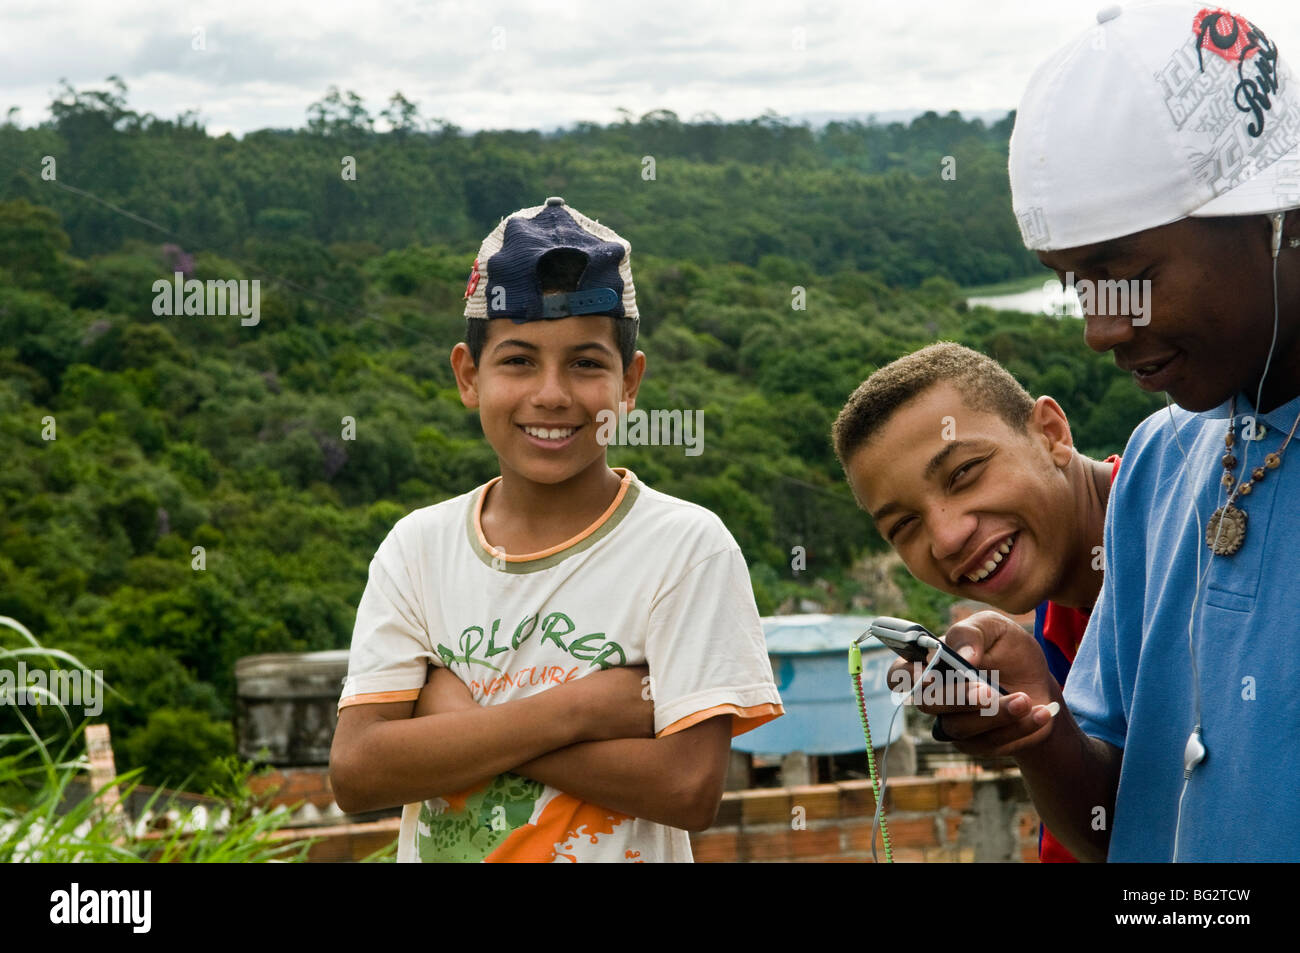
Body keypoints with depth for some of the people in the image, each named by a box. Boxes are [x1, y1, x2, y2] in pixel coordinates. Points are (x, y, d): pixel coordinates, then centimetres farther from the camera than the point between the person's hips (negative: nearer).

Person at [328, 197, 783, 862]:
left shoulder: (687, 547, -12)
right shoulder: (419, 546, -4)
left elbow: (691, 790, -20)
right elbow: (355, 773, -13)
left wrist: (458, 723, -19)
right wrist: (575, 708, -21)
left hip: (619, 849, -2)